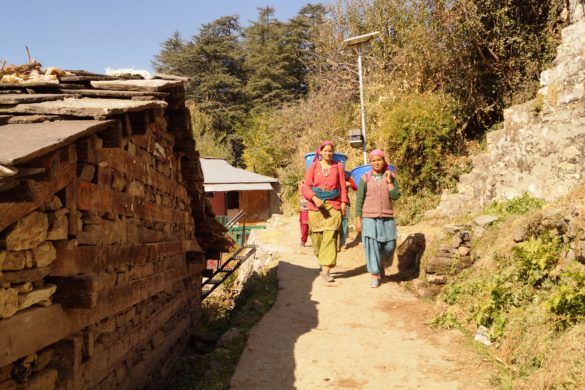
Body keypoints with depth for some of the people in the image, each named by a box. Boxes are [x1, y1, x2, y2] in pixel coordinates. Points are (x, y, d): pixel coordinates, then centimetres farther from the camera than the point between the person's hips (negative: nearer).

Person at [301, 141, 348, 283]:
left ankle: (326, 271, -13)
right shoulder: (313, 167, 6)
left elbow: (343, 187, 11)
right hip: (315, 207, 1)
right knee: (317, 238, 4)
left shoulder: (338, 167, 9)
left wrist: (343, 203, -1)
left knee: (330, 238, -11)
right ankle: (323, 264, 28)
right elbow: (306, 187, 1)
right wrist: (314, 198, -16)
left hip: (333, 206, 0)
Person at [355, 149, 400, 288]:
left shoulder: (391, 176, 6)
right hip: (369, 218, -2)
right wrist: (358, 219, -3)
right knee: (371, 246, -5)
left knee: (389, 246, 3)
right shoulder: (365, 178, 1)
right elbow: (359, 200, 1)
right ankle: (375, 276, 4)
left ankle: (382, 263, 35)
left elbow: (395, 196, -4)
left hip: (387, 218, 2)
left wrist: (389, 181, -9)